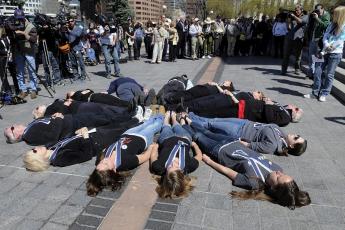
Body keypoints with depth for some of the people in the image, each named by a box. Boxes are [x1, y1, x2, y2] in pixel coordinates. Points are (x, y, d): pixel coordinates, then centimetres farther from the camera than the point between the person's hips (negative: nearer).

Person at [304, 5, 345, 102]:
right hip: (325, 52, 5)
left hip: (335, 54, -5)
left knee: (329, 75, -1)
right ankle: (315, 92, 7)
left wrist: (329, 47, -13)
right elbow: (325, 36, 5)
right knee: (318, 72, -1)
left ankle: (324, 94, 7)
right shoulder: (332, 24, 13)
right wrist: (326, 45, -14)